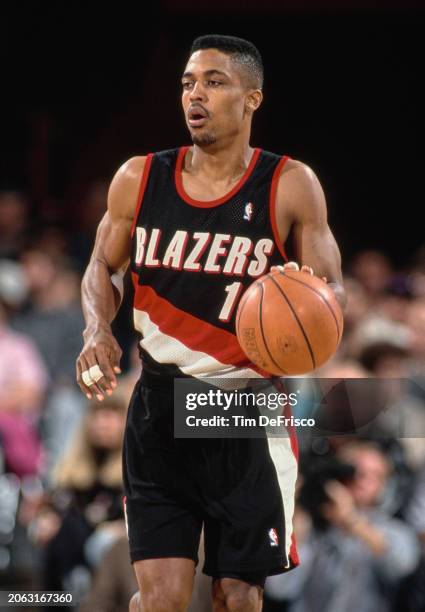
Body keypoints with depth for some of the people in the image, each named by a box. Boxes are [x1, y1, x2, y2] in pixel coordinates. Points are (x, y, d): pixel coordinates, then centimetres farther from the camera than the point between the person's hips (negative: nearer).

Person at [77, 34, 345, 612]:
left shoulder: (290, 186, -6)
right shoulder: (139, 179, 0)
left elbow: (332, 291, -1)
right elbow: (104, 268, 14)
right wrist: (98, 331, -7)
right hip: (160, 409, 1)